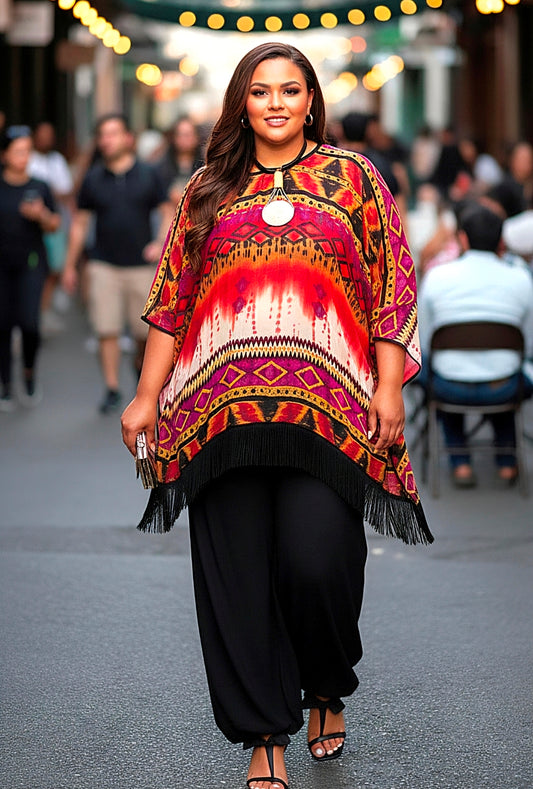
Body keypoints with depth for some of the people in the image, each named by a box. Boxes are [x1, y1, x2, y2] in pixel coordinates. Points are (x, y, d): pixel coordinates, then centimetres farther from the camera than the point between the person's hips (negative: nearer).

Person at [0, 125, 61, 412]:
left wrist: (42, 215, -8)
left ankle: (30, 373, 14)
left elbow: (54, 226, 10)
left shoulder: (39, 187, 5)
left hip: (31, 264, 0)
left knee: (29, 323, -13)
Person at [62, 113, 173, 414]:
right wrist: (70, 265, 8)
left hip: (141, 264, 0)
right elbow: (80, 223, 9)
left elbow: (167, 211, 6)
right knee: (107, 331, -3)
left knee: (145, 328, 7)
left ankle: (141, 363, 36)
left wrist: (162, 243, -12)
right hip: (104, 265, 0)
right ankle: (112, 388, 6)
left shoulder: (148, 174, 1)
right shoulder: (94, 178, 4)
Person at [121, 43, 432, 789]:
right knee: (236, 574, -1)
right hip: (224, 410, 2)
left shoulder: (353, 178, 11)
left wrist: (389, 388, -2)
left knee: (318, 562, -11)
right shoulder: (208, 191, 16)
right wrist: (147, 397, 10)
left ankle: (327, 691, 18)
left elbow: (392, 287, 7)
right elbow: (170, 300, 16)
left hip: (326, 411, -2)